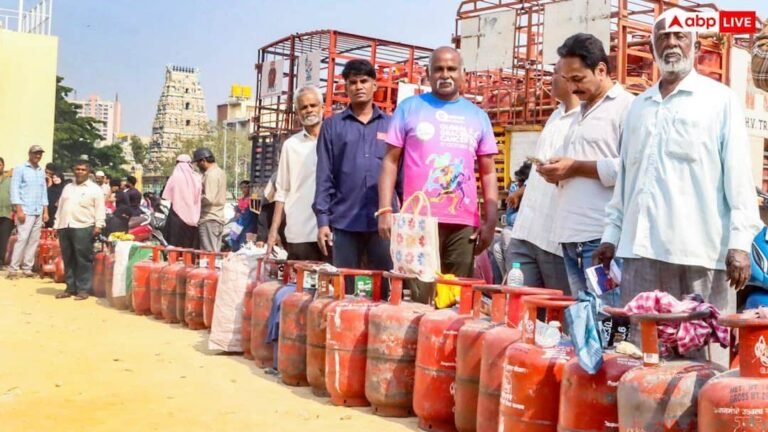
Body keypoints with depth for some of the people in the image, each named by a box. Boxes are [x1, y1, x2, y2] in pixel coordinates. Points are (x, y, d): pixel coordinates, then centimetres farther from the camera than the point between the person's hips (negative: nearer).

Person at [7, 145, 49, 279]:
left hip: (39, 212, 5)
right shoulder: (20, 169, -1)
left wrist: (45, 211, 10)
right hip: (26, 211, -5)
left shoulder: (41, 172, 14)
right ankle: (13, 268, -7)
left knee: (34, 240, 4)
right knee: (22, 239, -11)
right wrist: (19, 210, -13)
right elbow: (15, 189, -6)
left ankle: (27, 267, 9)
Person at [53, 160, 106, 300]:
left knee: (83, 260, -5)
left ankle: (83, 289, -1)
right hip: (65, 227, 6)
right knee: (68, 260, 9)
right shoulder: (67, 187, 20)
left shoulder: (95, 189, 2)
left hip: (83, 228, -6)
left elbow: (99, 209, -4)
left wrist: (98, 225, -14)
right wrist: (57, 224, 16)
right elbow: (61, 207, 22)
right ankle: (70, 288, 15)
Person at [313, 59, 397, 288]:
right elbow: (324, 177, 3)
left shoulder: (391, 125, 8)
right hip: (344, 222, 0)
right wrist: (322, 220, -3)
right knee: (344, 288, 7)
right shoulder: (332, 125, 7)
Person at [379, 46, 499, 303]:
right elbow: (390, 161, 6)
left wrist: (490, 221, 4)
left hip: (464, 224, 2)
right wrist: (385, 210, -5)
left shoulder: (478, 116, 14)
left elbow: (488, 172, 14)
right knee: (419, 299, 0)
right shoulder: (409, 108, 7)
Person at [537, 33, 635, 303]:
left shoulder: (626, 106, -5)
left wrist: (576, 167, -14)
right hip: (571, 235, 9)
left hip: (602, 238, -8)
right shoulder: (580, 113, 23)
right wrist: (557, 171, 9)